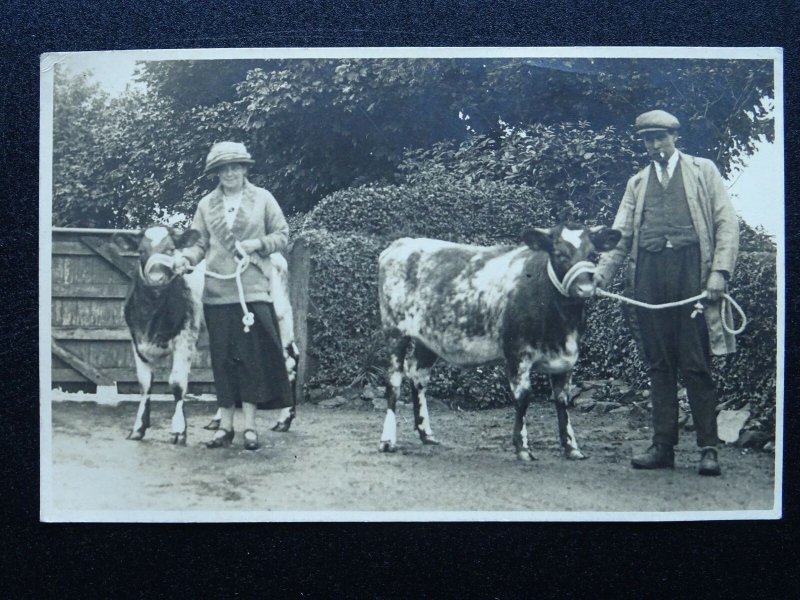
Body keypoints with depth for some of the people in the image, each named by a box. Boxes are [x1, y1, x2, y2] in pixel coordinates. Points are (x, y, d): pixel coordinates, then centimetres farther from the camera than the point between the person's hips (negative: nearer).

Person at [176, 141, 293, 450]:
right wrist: (186, 257, -11)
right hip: (217, 293, 2)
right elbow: (200, 243, 9)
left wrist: (258, 244, -10)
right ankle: (225, 425, 12)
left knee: (253, 356, -2)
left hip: (253, 290, -2)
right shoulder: (206, 204, 10)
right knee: (223, 358, 4)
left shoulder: (262, 199, 5)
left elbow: (282, 235, 7)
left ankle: (250, 426, 6)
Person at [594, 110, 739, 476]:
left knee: (696, 365, -5)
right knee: (658, 365, 4)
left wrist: (720, 271, -8)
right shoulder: (637, 183, 21)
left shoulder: (702, 171, 13)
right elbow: (620, 234, 14)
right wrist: (602, 271, -3)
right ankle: (663, 446, 8)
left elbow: (726, 223, 5)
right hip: (649, 274, 3)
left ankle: (709, 449, 0)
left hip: (691, 269, -3)